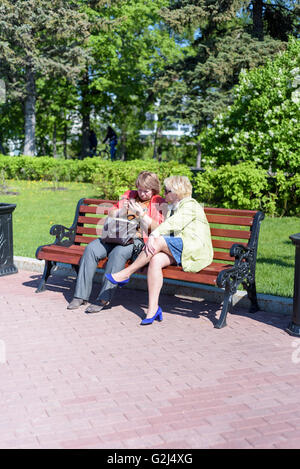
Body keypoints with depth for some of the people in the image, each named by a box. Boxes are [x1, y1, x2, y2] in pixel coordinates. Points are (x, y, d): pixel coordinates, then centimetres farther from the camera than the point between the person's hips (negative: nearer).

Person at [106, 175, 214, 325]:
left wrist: (153, 236, -28)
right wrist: (151, 240, -5)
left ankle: (125, 274, -18)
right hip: (178, 250, 7)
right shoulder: (171, 208, 25)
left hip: (195, 250, -7)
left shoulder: (190, 205, -3)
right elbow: (165, 228, 14)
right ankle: (153, 308, -28)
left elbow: (173, 223, -19)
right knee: (155, 260, -23)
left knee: (159, 241, -28)